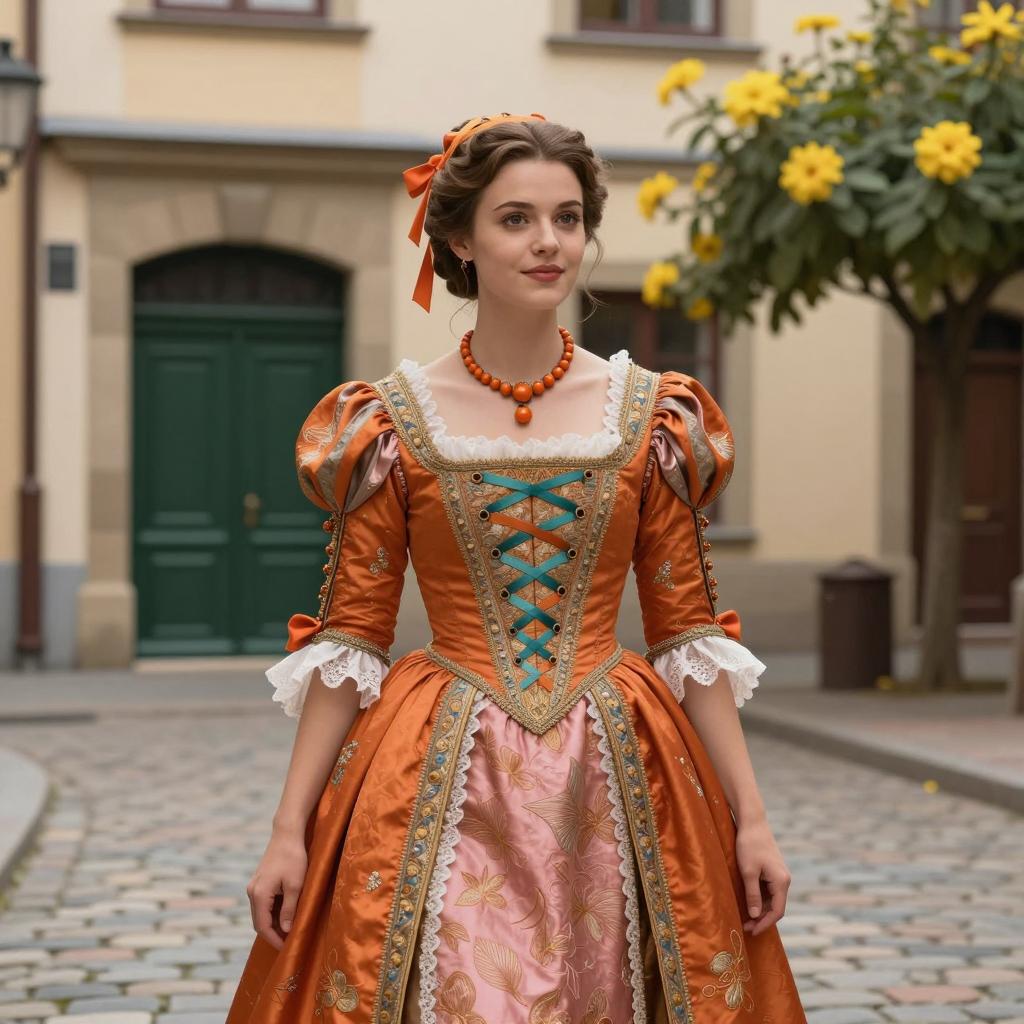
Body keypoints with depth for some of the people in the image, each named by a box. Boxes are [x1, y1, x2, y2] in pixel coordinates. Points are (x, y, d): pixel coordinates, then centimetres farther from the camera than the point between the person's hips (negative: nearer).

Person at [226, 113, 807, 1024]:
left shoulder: (650, 415, 3)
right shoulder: (394, 419, -1)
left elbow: (689, 632, 4)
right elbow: (349, 638, 0)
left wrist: (751, 818, 1)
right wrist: (290, 831, -4)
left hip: (615, 781, 2)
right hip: (441, 786, -1)